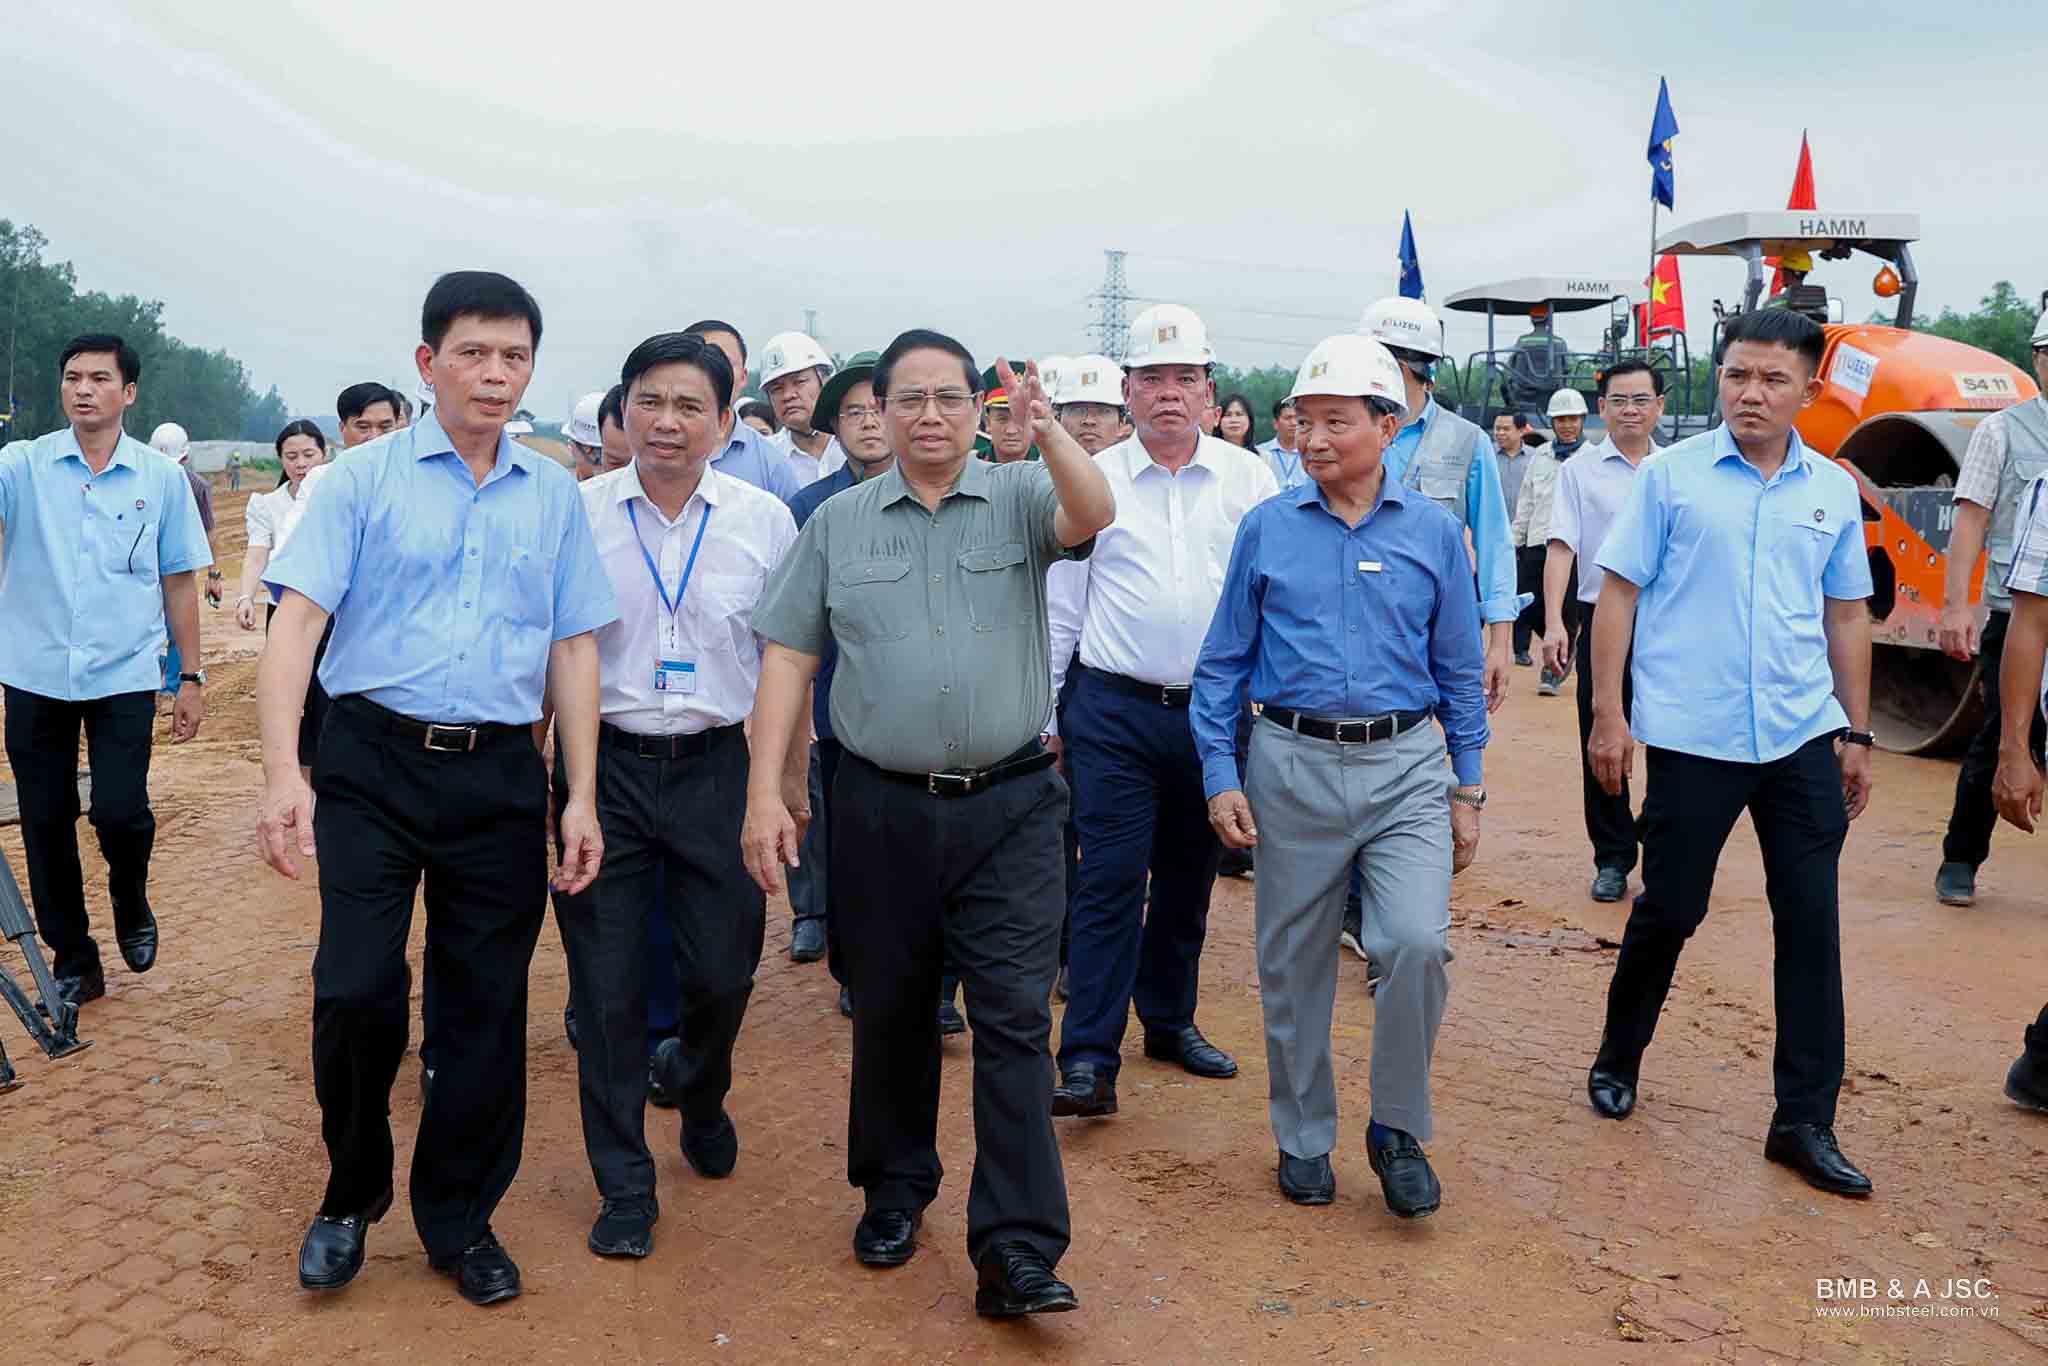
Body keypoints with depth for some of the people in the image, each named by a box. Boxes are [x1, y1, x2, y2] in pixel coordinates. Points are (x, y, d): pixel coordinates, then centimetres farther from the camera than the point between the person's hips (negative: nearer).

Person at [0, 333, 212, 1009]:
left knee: (120, 813, -12)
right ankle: (72, 961, 23)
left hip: (124, 676, -1)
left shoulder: (161, 478, 3)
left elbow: (179, 581, 7)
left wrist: (191, 678, 6)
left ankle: (131, 902, 21)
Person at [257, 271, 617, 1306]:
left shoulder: (554, 496, 9)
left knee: (486, 1003, 7)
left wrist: (582, 796, 4)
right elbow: (296, 620, -6)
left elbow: (573, 649, 10)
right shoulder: (366, 477, 1)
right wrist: (283, 770, -18)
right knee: (356, 987, -8)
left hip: (500, 773, 2)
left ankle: (460, 1219, 26)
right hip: (374, 763, -2)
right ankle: (353, 1192, 21)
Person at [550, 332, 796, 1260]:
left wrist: (791, 781, 6)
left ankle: (696, 1087, 41)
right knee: (607, 984, 4)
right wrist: (539, 774, 2)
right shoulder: (574, 515, -1)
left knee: (724, 973, 5)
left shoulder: (765, 521, 2)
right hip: (602, 762, 0)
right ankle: (624, 1186, 22)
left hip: (719, 766, 1)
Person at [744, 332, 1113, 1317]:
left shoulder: (1020, 495, 3)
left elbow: (1093, 516, -19)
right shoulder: (838, 522, 7)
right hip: (883, 808, 2)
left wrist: (1048, 430, -35)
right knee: (888, 1011, 14)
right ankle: (895, 1188, 34)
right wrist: (765, 792, -2)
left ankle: (1016, 1250, 1)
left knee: (1014, 1016, -4)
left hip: (1009, 804, -2)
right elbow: (788, 657, 5)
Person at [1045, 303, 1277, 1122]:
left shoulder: (1248, 478, 5)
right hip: (1115, 709, -2)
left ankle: (1170, 1020, 31)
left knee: (1189, 877, 14)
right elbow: (1059, 605, 4)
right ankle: (1089, 1057, -2)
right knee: (1111, 879, -6)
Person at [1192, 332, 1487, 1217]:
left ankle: (1398, 1127, 9)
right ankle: (1303, 1137, 28)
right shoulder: (1267, 529, 3)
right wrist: (1220, 777, -2)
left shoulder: (1433, 533, 4)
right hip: (1293, 767, 1)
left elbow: (1459, 672, 9)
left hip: (1407, 765, 0)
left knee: (1418, 943, -15)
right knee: (1293, 966, 8)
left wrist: (1468, 789, 6)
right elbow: (1223, 662, 5)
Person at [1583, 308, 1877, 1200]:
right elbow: (1617, 594, -3)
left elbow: (1847, 616, 15)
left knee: (1812, 923, 4)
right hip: (1693, 735, -3)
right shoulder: (1671, 475, -2)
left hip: (1805, 736, 4)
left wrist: (1857, 734, 14)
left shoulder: (1835, 490, 8)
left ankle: (1805, 1122, 15)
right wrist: (1607, 716, -8)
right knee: (1668, 911, 7)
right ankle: (1618, 1057, 32)